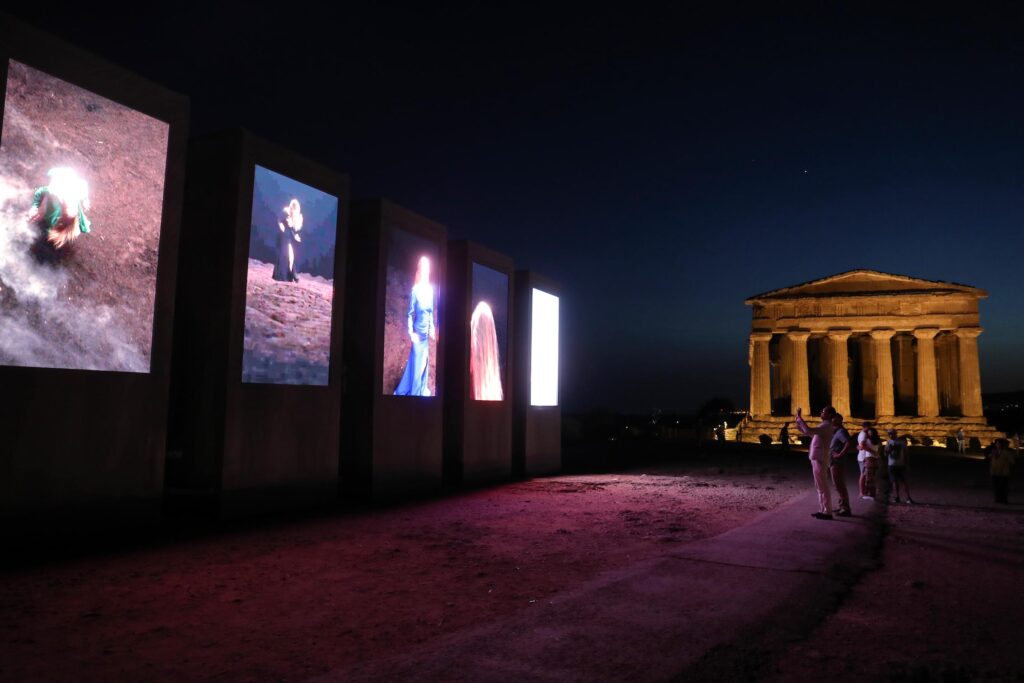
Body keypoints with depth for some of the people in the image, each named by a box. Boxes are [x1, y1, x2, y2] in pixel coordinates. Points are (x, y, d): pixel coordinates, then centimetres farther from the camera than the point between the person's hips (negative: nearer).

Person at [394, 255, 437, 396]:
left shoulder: (430, 289, 0)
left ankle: (422, 389, 33)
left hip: (426, 333, 6)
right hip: (418, 333, -6)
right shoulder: (415, 290, -17)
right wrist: (411, 333, -15)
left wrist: (432, 329, 13)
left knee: (424, 361, 17)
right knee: (416, 362, 4)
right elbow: (410, 314, -11)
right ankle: (415, 392, 20)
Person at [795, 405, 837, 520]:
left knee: (823, 487, -7)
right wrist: (798, 421, 13)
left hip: (820, 459, -10)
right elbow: (806, 432, 23)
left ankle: (827, 512, -4)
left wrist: (800, 418, -19)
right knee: (820, 486, 12)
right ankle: (822, 510, 17)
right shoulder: (823, 426, 18)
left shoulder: (826, 426, -14)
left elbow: (808, 430, -27)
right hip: (817, 459, 10)